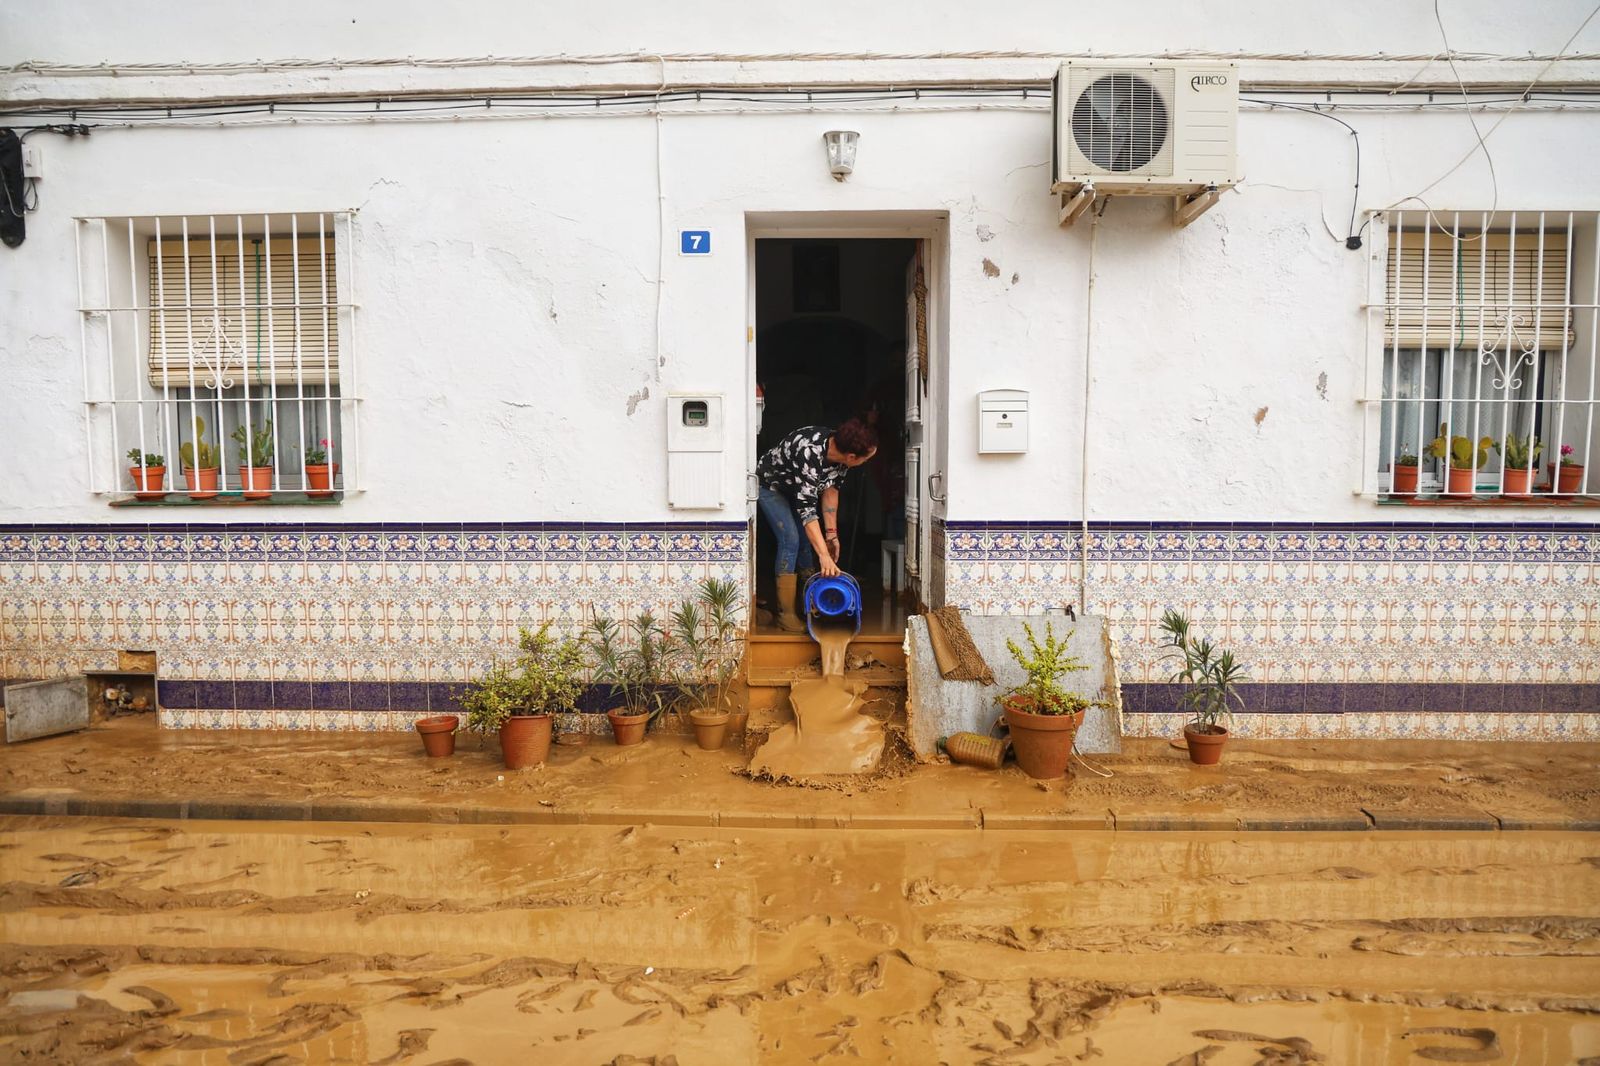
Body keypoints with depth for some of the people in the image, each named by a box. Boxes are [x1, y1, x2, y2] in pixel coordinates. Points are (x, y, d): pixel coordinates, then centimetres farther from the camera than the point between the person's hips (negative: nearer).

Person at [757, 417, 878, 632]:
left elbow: (831, 489, -8)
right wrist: (824, 555, -49)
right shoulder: (810, 453, -44)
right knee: (790, 539, -17)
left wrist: (832, 532, -10)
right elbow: (806, 507, -45)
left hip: (798, 488, 7)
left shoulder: (840, 449, -20)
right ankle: (785, 614, -12)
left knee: (807, 540, 5)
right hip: (770, 486, -7)